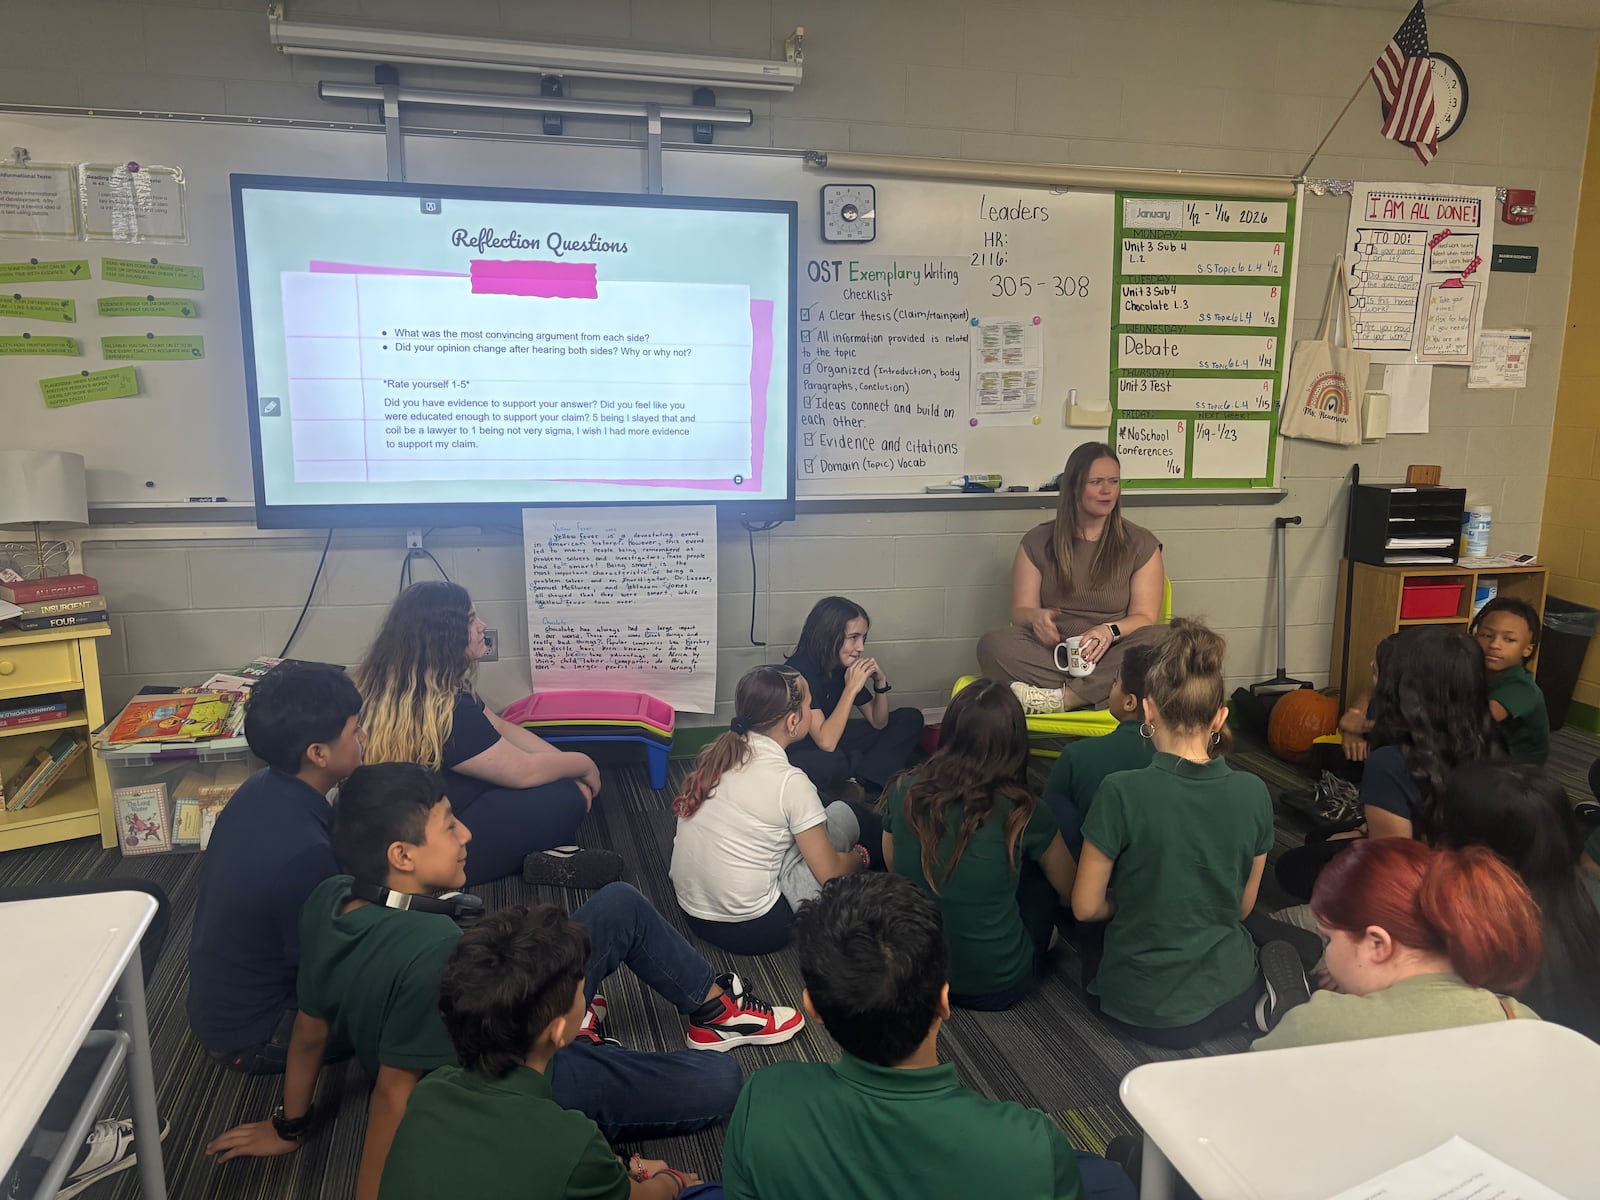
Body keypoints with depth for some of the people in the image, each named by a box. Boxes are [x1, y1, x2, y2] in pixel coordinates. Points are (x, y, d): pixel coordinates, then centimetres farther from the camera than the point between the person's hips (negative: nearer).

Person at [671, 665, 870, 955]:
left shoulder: (716, 754, -1)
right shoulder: (790, 782, -20)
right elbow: (830, 873, -10)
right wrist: (860, 856, 12)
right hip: (748, 932, -7)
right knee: (841, 813, 5)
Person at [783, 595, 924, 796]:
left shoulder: (846, 666, -3)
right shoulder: (799, 671, -26)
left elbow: (879, 723, 7)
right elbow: (826, 742, -34)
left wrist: (880, 682, -11)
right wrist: (852, 688, -31)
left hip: (833, 742, 8)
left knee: (910, 719, 3)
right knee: (831, 764, -43)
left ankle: (864, 784, -15)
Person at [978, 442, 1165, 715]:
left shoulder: (1141, 544, 9)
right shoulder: (1037, 542, 11)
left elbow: (1144, 617, 2)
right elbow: (1020, 610, 6)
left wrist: (1111, 631, -22)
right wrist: (1035, 617, -19)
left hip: (1109, 658, 0)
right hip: (1052, 654, 0)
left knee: (1159, 641, -33)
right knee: (993, 643, -30)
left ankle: (1057, 698, -35)